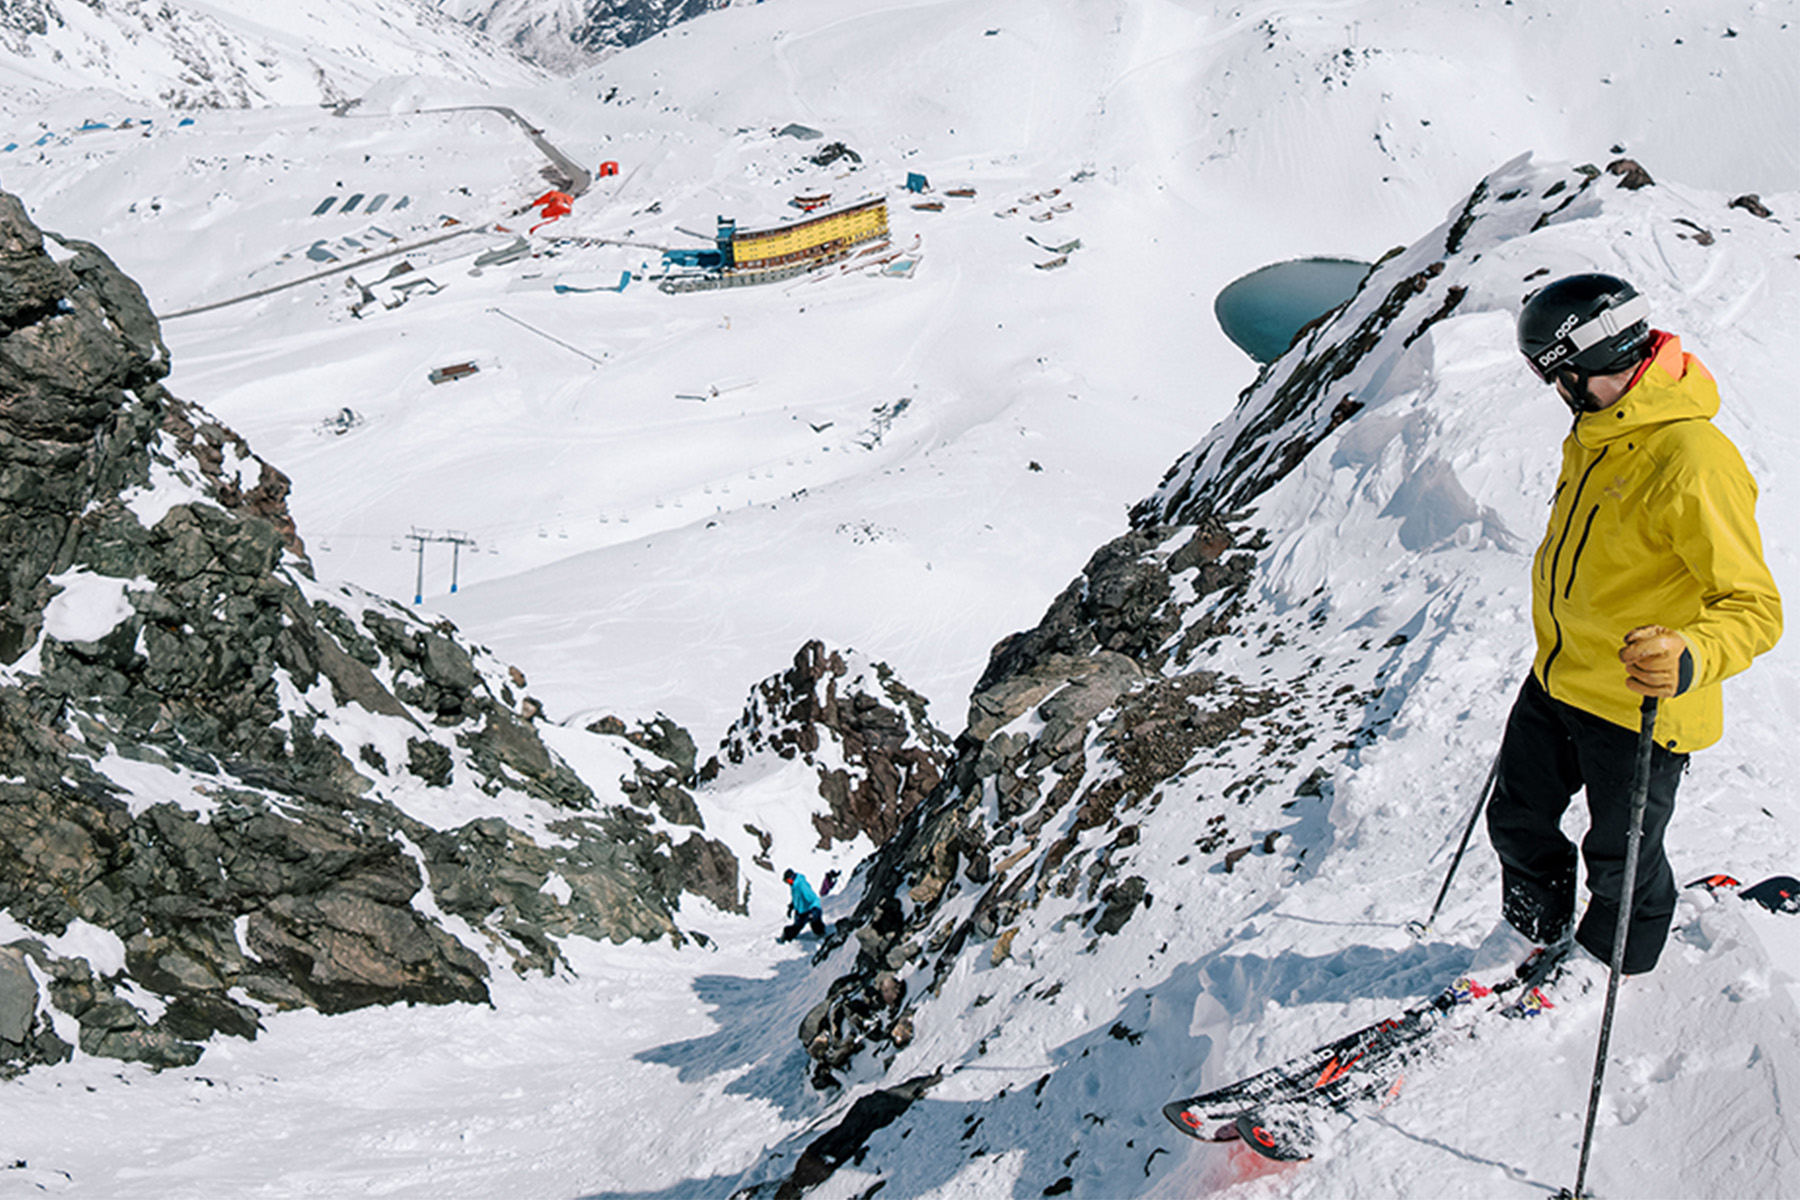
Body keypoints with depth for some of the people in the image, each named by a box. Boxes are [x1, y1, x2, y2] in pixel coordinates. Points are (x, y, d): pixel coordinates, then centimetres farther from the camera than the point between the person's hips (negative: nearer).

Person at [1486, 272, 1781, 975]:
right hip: (1558, 680, 8)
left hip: (1639, 706, -8)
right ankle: (1535, 940, 48)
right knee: (1518, 824, 21)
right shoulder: (1596, 433, 1)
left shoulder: (1691, 459, -27)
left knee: (1620, 865, 13)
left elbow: (1755, 607, -26)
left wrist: (1689, 659, -46)